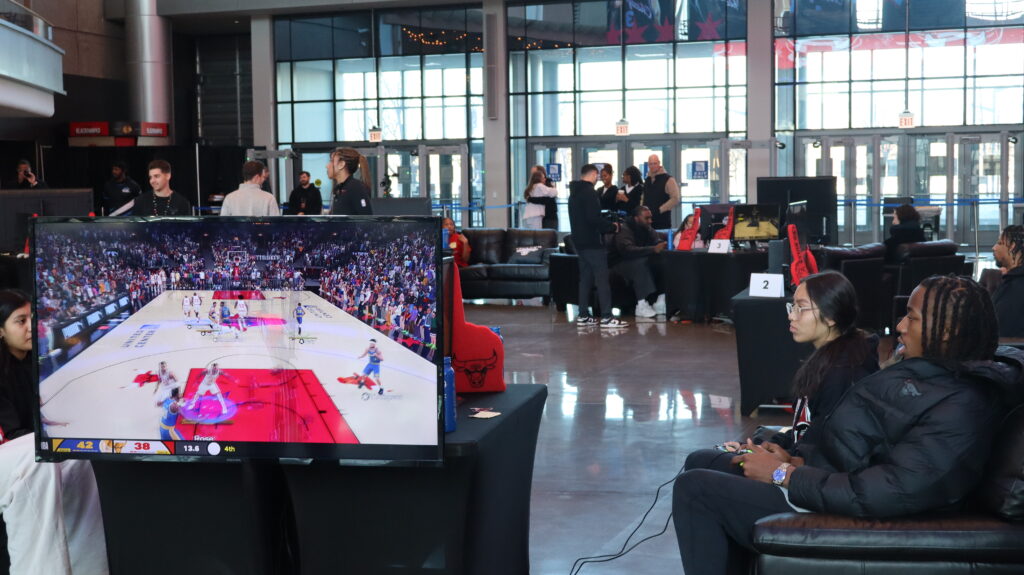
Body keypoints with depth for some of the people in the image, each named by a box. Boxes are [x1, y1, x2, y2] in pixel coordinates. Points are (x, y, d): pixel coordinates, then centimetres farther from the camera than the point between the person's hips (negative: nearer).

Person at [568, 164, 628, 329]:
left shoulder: (574, 193, 15)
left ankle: (583, 316, 12)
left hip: (579, 241, 9)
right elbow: (594, 218, -23)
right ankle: (606, 317, -10)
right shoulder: (589, 192, -14)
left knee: (585, 278, 12)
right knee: (602, 279, -7)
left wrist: (607, 226, 19)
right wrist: (612, 227, -8)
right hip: (592, 242, -9)